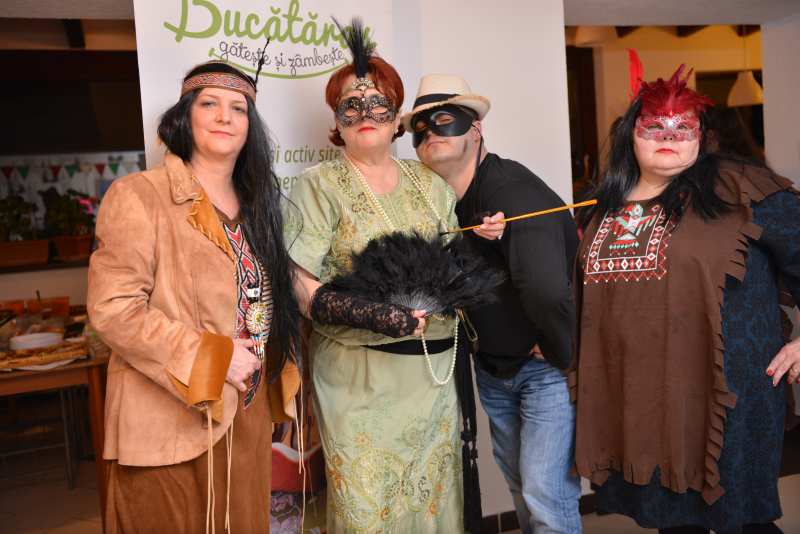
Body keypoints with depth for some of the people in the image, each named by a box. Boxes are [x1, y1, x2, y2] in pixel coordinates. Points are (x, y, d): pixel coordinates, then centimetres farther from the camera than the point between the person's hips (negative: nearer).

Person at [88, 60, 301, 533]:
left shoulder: (255, 203, 10)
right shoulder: (140, 195, -11)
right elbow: (112, 308, -17)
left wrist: (271, 378, 9)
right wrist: (211, 359, -19)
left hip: (247, 410, 6)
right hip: (171, 418, -6)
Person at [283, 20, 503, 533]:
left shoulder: (430, 184, 9)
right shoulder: (319, 186, -3)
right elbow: (301, 287, -11)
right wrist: (372, 315, -23)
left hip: (434, 369, 4)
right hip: (358, 373, -3)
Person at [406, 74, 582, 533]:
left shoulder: (514, 192, -27)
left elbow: (547, 290, -40)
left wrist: (564, 357, -26)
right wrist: (474, 339, 0)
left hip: (548, 365, -7)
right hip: (492, 368, 8)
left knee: (546, 493, -7)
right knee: (520, 485, 19)